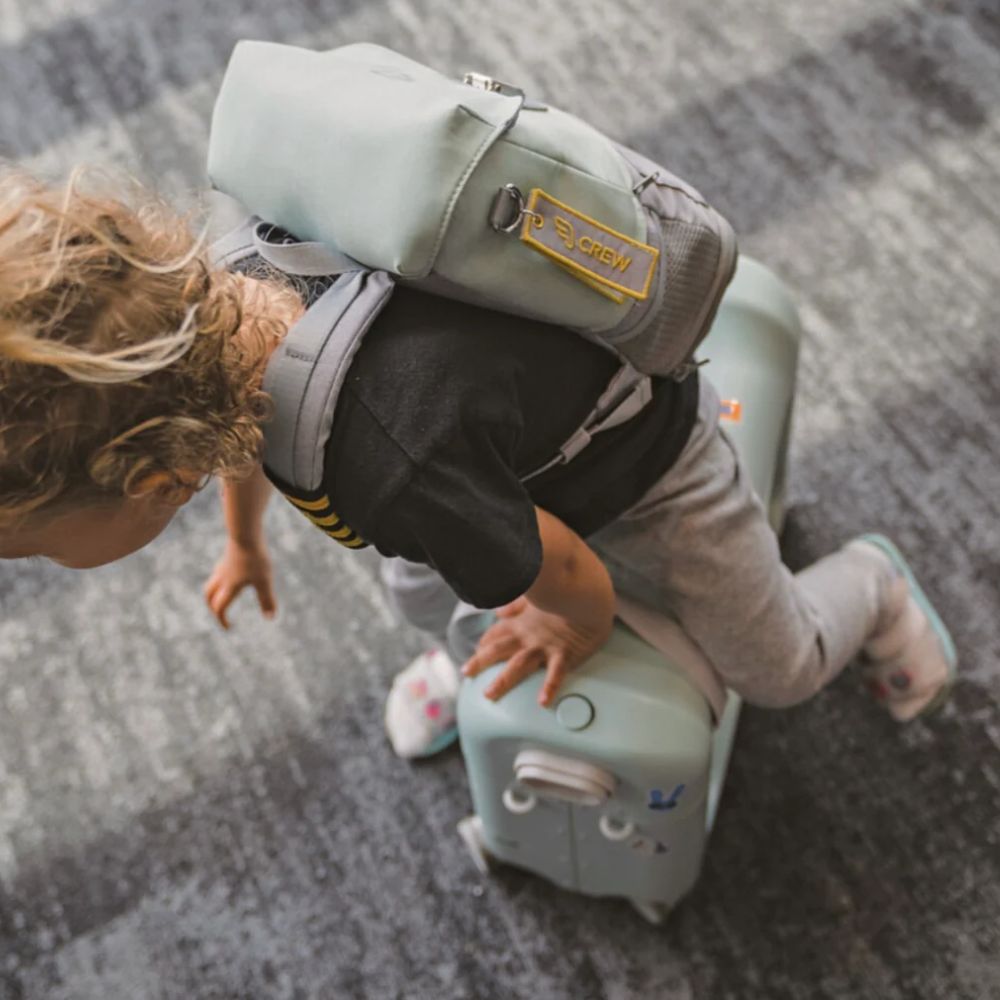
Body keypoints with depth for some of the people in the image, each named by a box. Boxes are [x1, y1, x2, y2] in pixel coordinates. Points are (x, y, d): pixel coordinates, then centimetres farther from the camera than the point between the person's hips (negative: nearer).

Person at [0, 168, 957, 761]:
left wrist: (581, 635, -2)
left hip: (646, 457, -5)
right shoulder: (203, 301, -27)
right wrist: (244, 545, 20)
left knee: (782, 672, 15)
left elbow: (576, 583, -26)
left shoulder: (397, 473, -49)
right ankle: (467, 647, 52)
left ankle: (869, 579, 46)